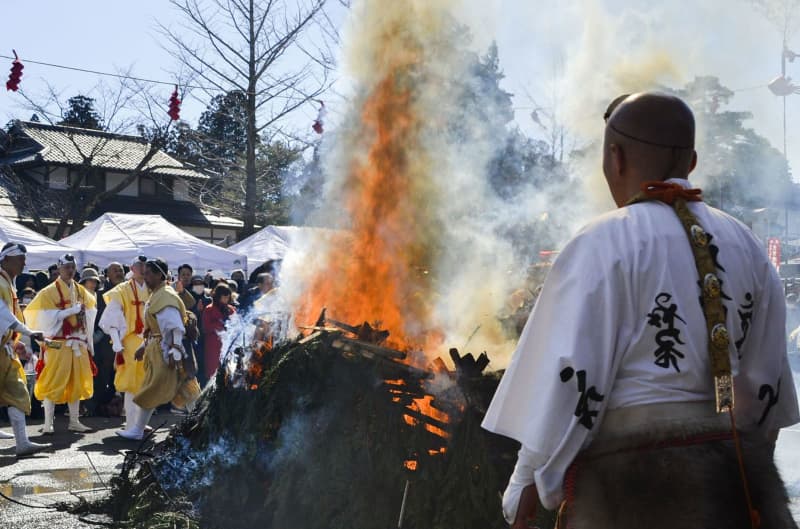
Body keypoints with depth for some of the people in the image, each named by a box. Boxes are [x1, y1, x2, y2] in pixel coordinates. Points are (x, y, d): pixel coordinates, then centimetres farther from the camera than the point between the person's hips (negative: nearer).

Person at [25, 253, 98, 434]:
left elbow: (87, 319, 12)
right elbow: (48, 318, -14)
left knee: (76, 384, 10)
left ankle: (74, 421, 19)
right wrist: (72, 311, -16)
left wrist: (89, 343, 8)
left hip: (78, 343, 6)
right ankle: (48, 424, 0)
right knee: (53, 383, -4)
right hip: (57, 344, -5)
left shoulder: (81, 291, 11)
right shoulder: (49, 292, -5)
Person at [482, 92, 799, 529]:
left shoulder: (603, 245, -10)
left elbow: (567, 373, -14)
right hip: (734, 472, 6)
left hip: (632, 475, -6)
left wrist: (527, 485, -9)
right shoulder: (745, 246, 9)